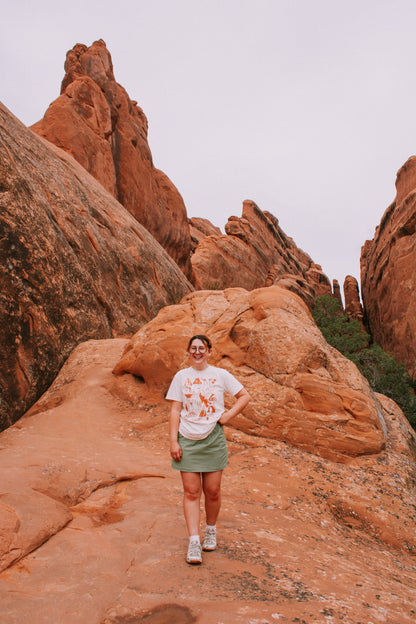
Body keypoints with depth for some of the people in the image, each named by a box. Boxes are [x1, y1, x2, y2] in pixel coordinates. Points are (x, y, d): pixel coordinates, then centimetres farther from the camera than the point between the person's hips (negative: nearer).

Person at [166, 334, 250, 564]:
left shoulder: (220, 375, 1)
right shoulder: (181, 376, 3)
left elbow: (244, 396, 9)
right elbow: (175, 411, 2)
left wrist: (228, 415, -4)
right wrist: (173, 441, -4)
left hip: (213, 439, 0)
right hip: (187, 440, 0)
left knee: (212, 491, 7)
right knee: (191, 491, -1)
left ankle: (211, 531, 30)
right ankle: (194, 542, 5)